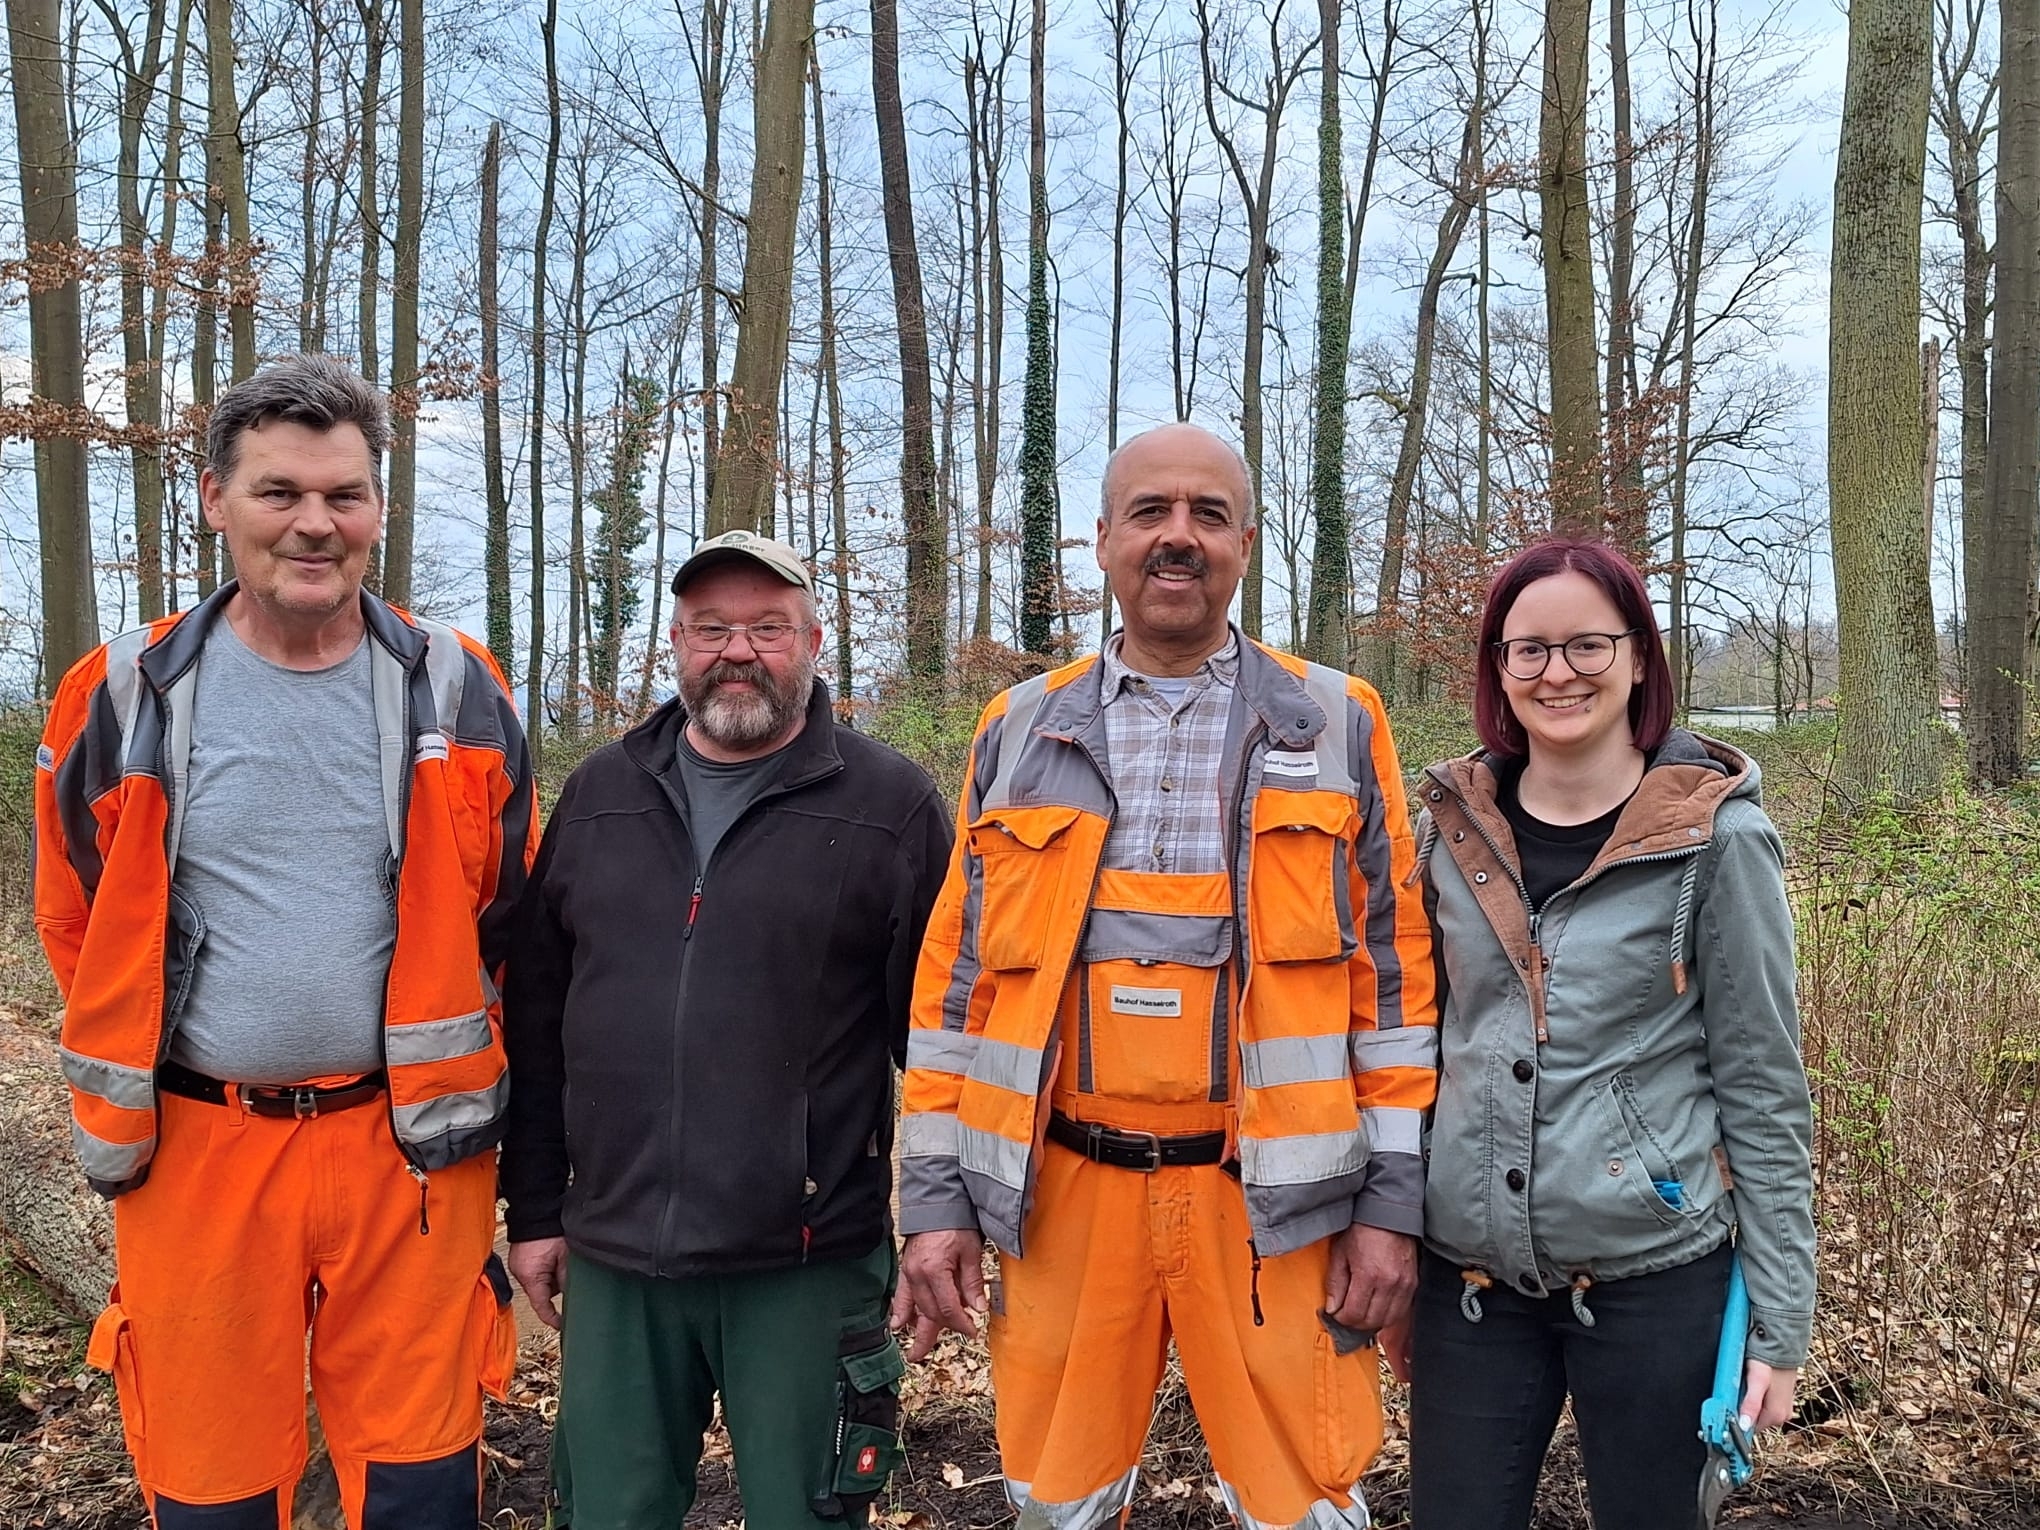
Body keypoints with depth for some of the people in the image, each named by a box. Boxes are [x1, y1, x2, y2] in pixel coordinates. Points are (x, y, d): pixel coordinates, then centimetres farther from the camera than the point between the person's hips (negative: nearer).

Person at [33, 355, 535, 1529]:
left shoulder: (458, 694, 0)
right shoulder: (124, 698, 0)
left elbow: (506, 918, 11)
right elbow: (79, 923, 13)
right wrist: (127, 1090, 15)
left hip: (412, 1148, 0)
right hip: (195, 1154, 1)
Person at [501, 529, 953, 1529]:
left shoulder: (890, 804, -3)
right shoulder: (599, 795, 9)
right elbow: (537, 1017, 12)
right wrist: (535, 1206, 11)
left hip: (807, 1268, -3)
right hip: (612, 1261, 4)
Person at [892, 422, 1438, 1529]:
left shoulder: (1336, 727, 3)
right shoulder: (1020, 733, 6)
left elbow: (1397, 971, 2)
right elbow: (955, 983, 7)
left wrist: (1393, 1199, -3)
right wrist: (937, 1199, 3)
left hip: (1273, 1199, -1)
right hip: (1062, 1192, 2)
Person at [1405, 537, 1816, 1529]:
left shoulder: (1716, 836, -8)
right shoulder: (1451, 825, 1)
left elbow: (1763, 1089, -5)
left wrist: (1780, 1324, -5)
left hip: (1654, 1278, -3)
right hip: (1469, 1274, 3)